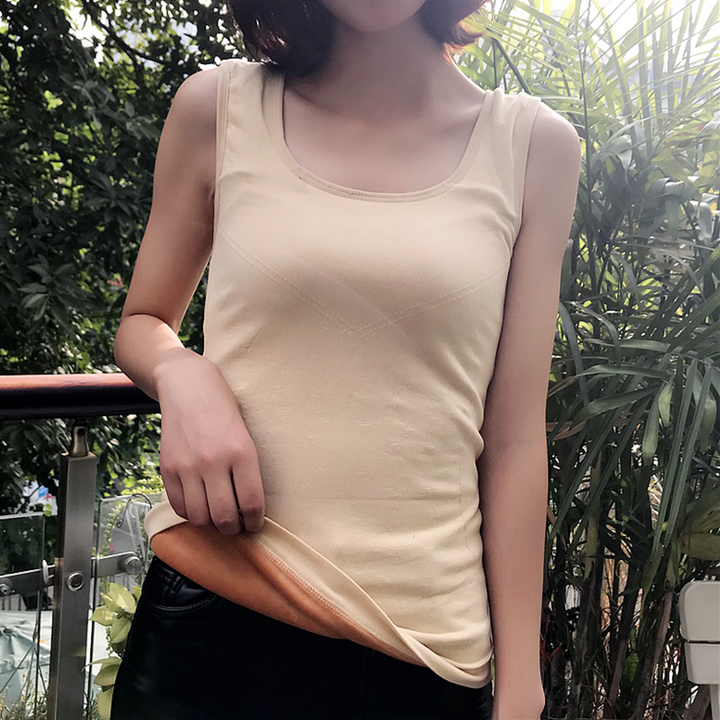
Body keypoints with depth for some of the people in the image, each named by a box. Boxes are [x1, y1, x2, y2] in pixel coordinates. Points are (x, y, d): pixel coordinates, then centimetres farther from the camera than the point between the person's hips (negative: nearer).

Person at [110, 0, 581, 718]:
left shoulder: (535, 146, 0)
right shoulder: (217, 108, 0)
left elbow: (514, 437, -1)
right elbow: (142, 324, 13)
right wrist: (184, 376, -11)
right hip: (211, 619, 0)